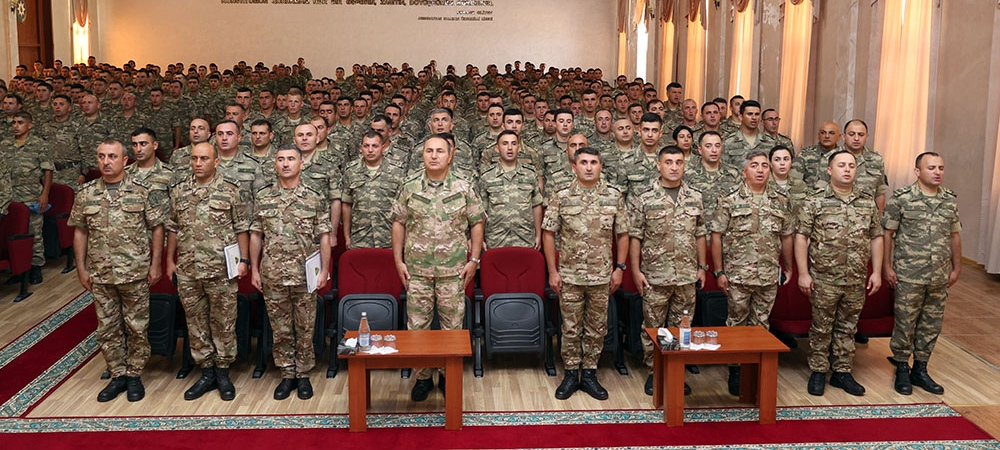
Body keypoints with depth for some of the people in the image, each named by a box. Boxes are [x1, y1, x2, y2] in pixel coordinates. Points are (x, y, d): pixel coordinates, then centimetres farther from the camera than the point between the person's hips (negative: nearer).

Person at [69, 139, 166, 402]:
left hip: (136, 273, -3)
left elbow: (157, 228, -1)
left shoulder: (142, 191, -5)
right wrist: (81, 268, 6)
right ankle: (117, 375, 24)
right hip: (100, 275, 3)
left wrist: (155, 264, -4)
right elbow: (80, 232, 9)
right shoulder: (86, 194, 3)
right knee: (107, 329, 10)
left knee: (137, 328, 6)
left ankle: (134, 375, 21)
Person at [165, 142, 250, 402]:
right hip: (187, 271, 4)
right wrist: (170, 260, 11)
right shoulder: (179, 191, 8)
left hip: (222, 270, -3)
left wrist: (243, 259, -6)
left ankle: (223, 372, 18)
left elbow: (242, 228, -1)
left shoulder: (230, 190, -3)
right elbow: (173, 228, 14)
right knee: (196, 323, 10)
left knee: (223, 322, 5)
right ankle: (206, 372, 22)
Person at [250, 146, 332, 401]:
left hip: (305, 275, -2)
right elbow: (256, 235, 9)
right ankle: (287, 375, 21)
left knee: (305, 328, 6)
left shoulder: (315, 198, -1)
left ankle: (303, 375, 19)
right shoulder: (263, 197, 6)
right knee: (280, 329, 9)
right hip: (273, 275, 2)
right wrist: (254, 269, 6)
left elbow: (324, 236, 0)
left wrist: (324, 269, -6)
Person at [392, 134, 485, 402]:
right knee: (417, 324, 6)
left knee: (453, 325, 6)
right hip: (417, 269, 1)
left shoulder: (464, 188, 0)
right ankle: (423, 377, 20)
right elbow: (399, 223, 7)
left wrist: (474, 260, -1)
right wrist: (398, 261, 3)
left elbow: (476, 223, 4)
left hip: (453, 269, -1)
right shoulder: (410, 188, 3)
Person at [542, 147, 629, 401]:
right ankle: (571, 374, 20)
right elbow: (548, 234, 0)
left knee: (597, 328, 10)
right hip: (569, 275, -1)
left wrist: (619, 268, 1)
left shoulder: (614, 197, 2)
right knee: (571, 328, 7)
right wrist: (552, 271, -4)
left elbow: (622, 235, 7)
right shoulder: (560, 198, -3)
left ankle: (589, 374, 22)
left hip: (602, 276, 1)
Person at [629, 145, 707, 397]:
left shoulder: (695, 198, 6)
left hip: (687, 276, 3)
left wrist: (702, 267, 8)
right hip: (655, 276, -2)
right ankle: (653, 373, 19)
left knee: (681, 327, 11)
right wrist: (636, 271, -6)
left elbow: (700, 235, 11)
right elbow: (635, 237, -3)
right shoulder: (645, 200, -4)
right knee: (652, 327, 6)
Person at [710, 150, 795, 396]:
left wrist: (788, 267, 14)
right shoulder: (730, 199, -5)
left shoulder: (781, 199, 5)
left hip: (769, 276, 3)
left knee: (761, 324, 11)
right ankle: (735, 370, 19)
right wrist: (719, 271, -7)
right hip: (737, 274, -2)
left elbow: (786, 236, 13)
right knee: (736, 323, 7)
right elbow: (717, 235, -5)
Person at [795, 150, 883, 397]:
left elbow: (876, 238, 11)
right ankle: (818, 372, 18)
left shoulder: (868, 202, 6)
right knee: (821, 328, 5)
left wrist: (876, 271, 5)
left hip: (857, 280, 4)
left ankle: (842, 372, 24)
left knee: (847, 328, 13)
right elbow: (801, 237, -7)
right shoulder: (814, 202, -6)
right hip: (824, 279, -3)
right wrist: (803, 273, -12)